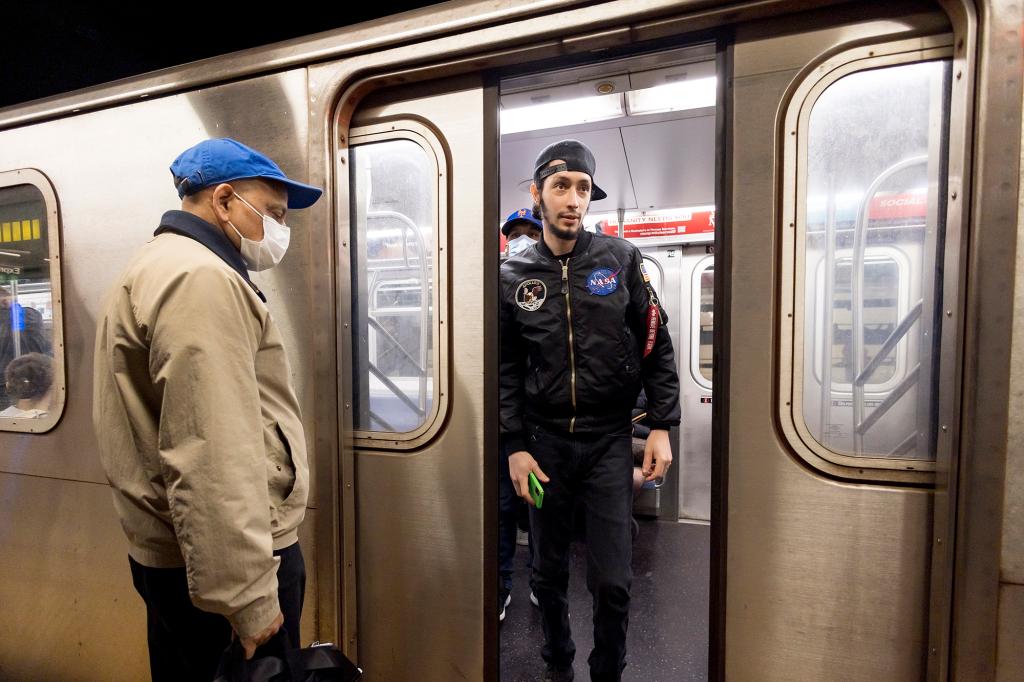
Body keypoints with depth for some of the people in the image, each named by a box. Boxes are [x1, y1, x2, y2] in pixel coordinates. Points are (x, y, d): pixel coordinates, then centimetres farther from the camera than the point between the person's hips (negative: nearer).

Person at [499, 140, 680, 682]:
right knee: (548, 571, 16)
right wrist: (514, 446, -3)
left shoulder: (620, 258, 0)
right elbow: (506, 370, 2)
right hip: (544, 440, 1)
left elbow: (656, 346, 1)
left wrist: (661, 427, -4)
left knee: (611, 581, 5)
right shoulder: (512, 276, 1)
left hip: (610, 439, -1)